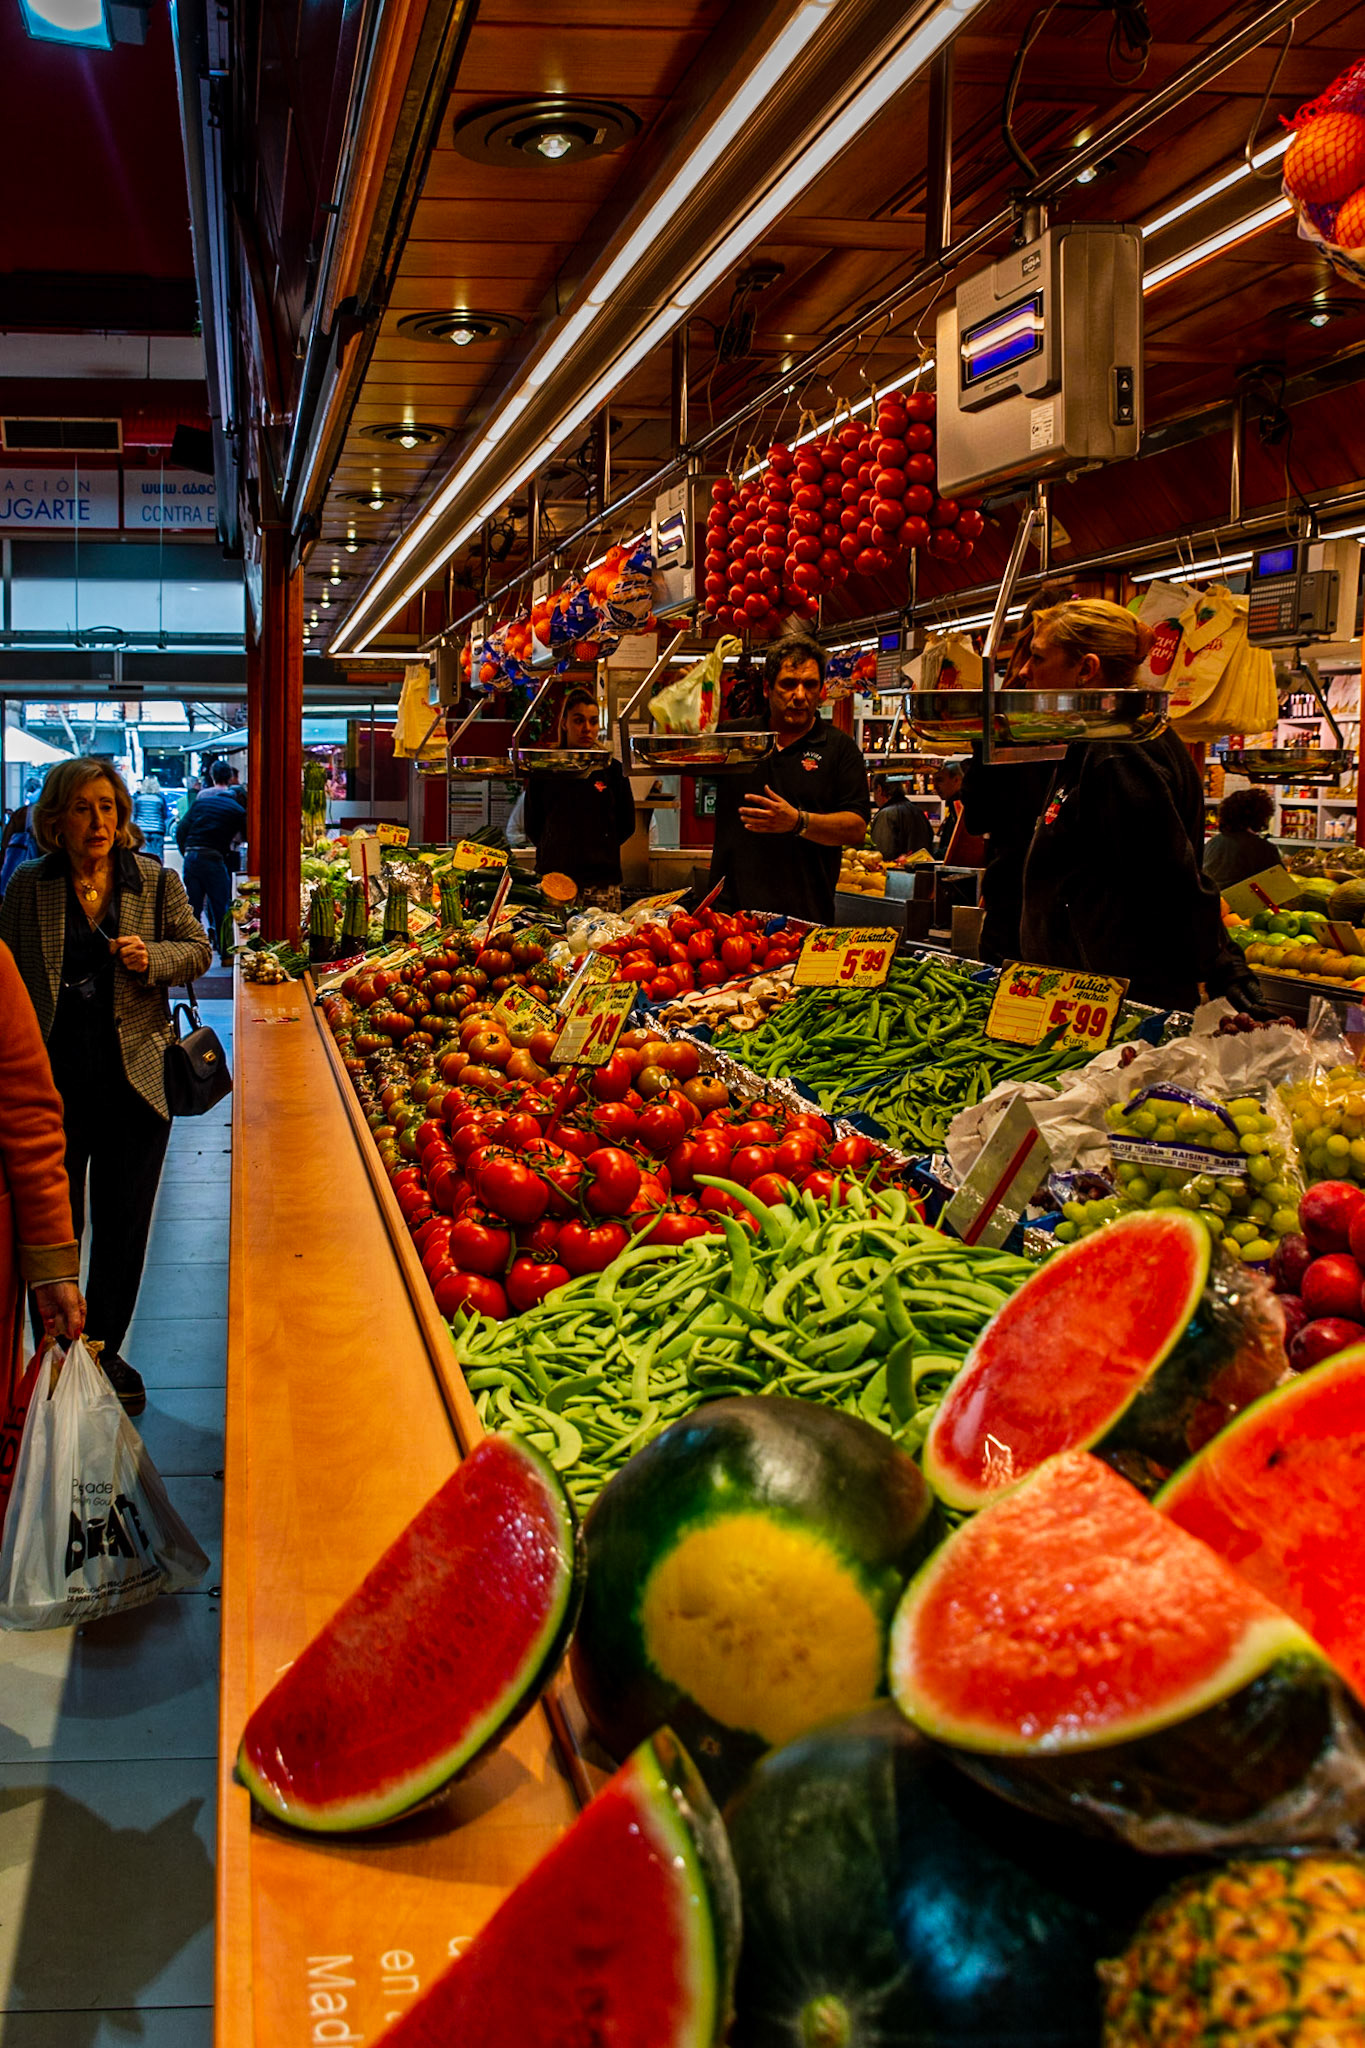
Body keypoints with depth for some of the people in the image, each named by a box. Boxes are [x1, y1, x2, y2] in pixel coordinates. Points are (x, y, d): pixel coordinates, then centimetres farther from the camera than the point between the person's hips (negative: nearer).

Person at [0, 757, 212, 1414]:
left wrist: (153, 958, -13)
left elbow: (197, 950, 9)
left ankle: (106, 1354, 26)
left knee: (122, 1225, 10)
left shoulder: (155, 882, 1)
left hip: (133, 1079, 1)